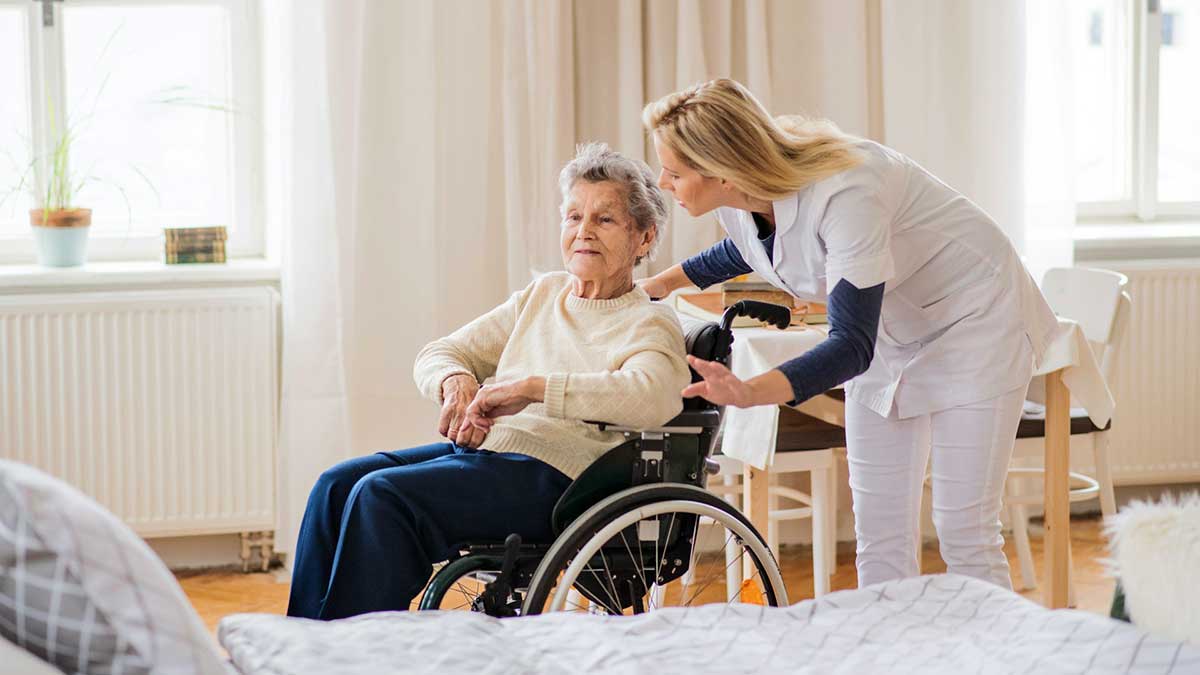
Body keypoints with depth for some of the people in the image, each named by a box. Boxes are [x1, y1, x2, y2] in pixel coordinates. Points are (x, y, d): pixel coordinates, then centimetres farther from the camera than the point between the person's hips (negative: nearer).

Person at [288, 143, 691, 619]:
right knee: (337, 484, -13)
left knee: (381, 494, -26)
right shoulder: (542, 294, 20)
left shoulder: (649, 325, 0)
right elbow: (434, 356, 18)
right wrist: (456, 380, -8)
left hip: (550, 470, -7)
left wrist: (531, 387, -28)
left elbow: (653, 396, -25)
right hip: (478, 448, 8)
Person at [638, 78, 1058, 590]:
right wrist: (663, 282, 9)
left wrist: (752, 392, -53)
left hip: (972, 316, -7)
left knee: (964, 531, -8)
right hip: (889, 330, 7)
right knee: (879, 536, 4)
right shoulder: (737, 200, -13)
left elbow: (853, 343, -39)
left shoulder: (844, 195, -37)